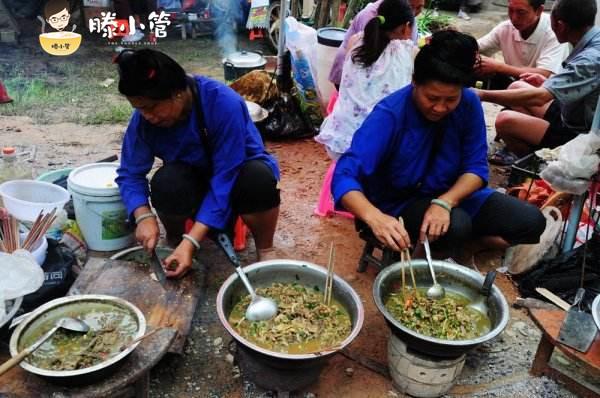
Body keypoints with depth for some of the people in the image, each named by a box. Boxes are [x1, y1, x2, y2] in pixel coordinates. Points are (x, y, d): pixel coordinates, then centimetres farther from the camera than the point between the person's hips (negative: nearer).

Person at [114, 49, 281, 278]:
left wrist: (191, 242, -39)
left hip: (237, 176, -2)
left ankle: (265, 252, -11)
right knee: (167, 182, -33)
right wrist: (144, 216, -32)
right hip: (195, 182, 3)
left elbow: (225, 179, -33)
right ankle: (174, 241, -1)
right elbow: (130, 173, -12)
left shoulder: (224, 104, -32)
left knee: (259, 177, -37)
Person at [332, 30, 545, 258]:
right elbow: (345, 175, -36)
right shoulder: (389, 115, -26)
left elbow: (476, 167, -9)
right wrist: (375, 218, -56)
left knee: (531, 221, -8)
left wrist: (445, 202, -29)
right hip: (399, 204, -4)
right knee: (455, 226, -33)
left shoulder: (469, 104, -13)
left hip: (452, 195, 5)